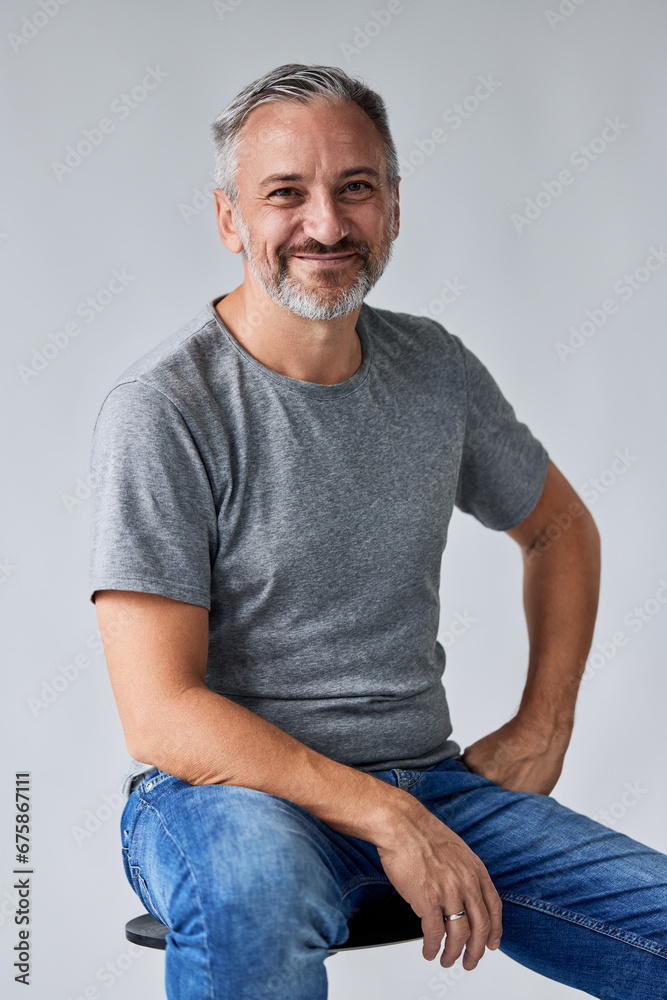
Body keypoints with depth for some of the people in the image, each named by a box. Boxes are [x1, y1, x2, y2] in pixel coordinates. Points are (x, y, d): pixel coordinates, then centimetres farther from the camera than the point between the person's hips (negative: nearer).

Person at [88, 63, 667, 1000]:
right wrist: (384, 816, -23)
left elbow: (560, 526, 22)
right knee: (256, 878, -40)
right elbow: (161, 715, -19)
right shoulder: (162, 409, -14)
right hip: (226, 788, -5)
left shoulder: (435, 368, 4)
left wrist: (543, 726, 10)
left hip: (431, 780, 5)